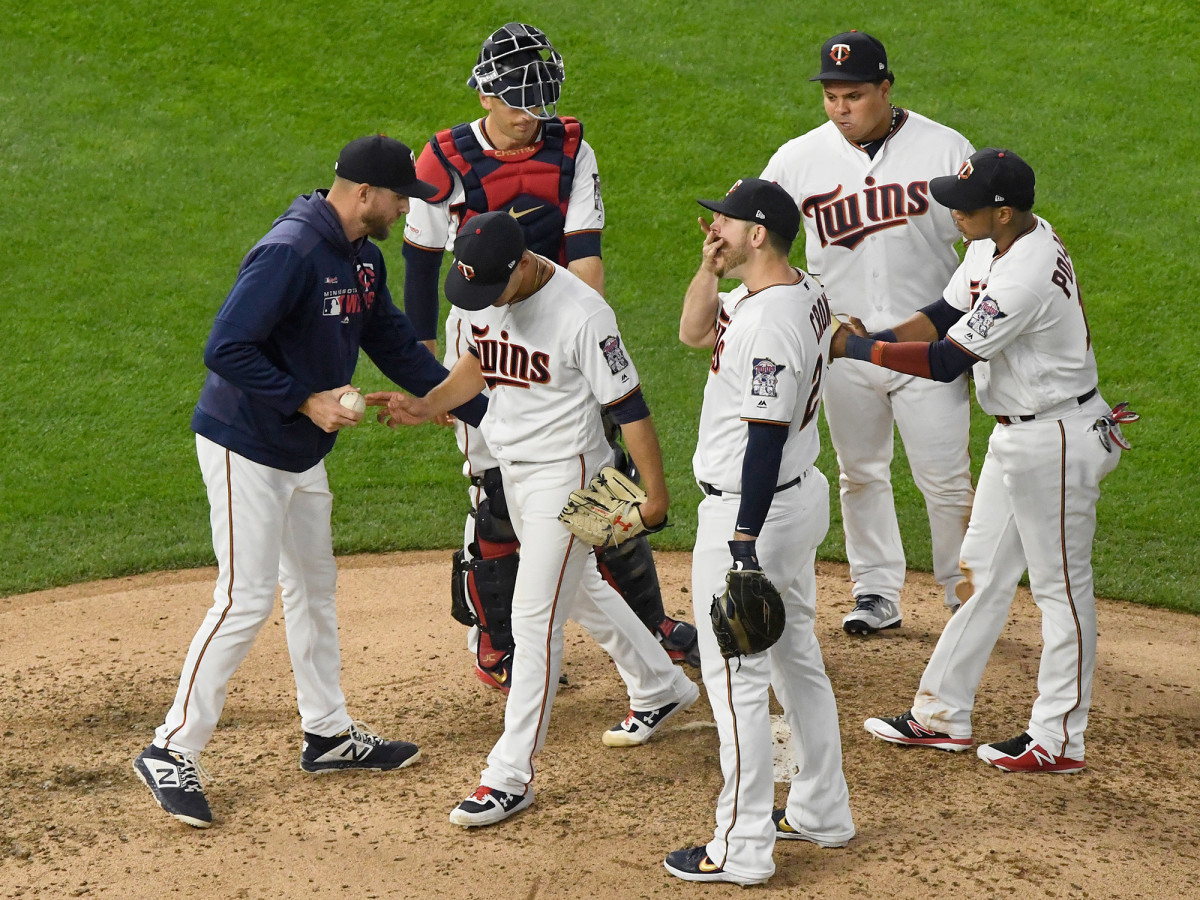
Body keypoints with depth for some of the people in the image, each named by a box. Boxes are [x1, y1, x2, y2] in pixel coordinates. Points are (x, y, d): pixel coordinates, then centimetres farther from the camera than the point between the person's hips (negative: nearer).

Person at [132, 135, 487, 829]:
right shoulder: (289, 253, -25)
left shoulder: (363, 258, 6)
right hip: (246, 449, -10)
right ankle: (173, 752, -2)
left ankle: (329, 733, 32)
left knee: (314, 586, 18)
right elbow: (226, 349, -27)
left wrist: (480, 409, 10)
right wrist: (306, 401, -26)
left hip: (303, 454, 10)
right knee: (247, 601, -9)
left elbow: (397, 347, 14)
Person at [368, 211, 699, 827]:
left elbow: (627, 404, -20)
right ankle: (660, 687, 45)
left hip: (566, 471, -8)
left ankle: (511, 775, -5)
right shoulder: (484, 294, -4)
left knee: (534, 614, -10)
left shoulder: (581, 313, -26)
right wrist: (426, 407, -3)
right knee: (575, 589, 23)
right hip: (511, 468, 9)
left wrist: (655, 492, -18)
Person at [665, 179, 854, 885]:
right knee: (798, 659, 20)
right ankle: (823, 812, 32)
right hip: (802, 495, 11)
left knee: (736, 675, -3)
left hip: (750, 512, -11)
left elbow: (766, 435, -27)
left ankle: (744, 848, 2)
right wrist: (710, 266, 1)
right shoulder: (807, 293, 7)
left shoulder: (769, 321, -24)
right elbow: (694, 330, 19)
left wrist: (746, 543, -27)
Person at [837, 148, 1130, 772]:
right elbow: (945, 315, 9)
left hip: (1056, 444, -10)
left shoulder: (1026, 276, -29)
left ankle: (1058, 739, 12)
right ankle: (943, 716, 25)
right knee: (983, 573, 15)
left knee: (1061, 587, 2)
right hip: (1015, 438, 10)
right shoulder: (995, 242, 1)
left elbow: (945, 362, -27)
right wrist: (871, 338, -6)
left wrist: (856, 350, -19)